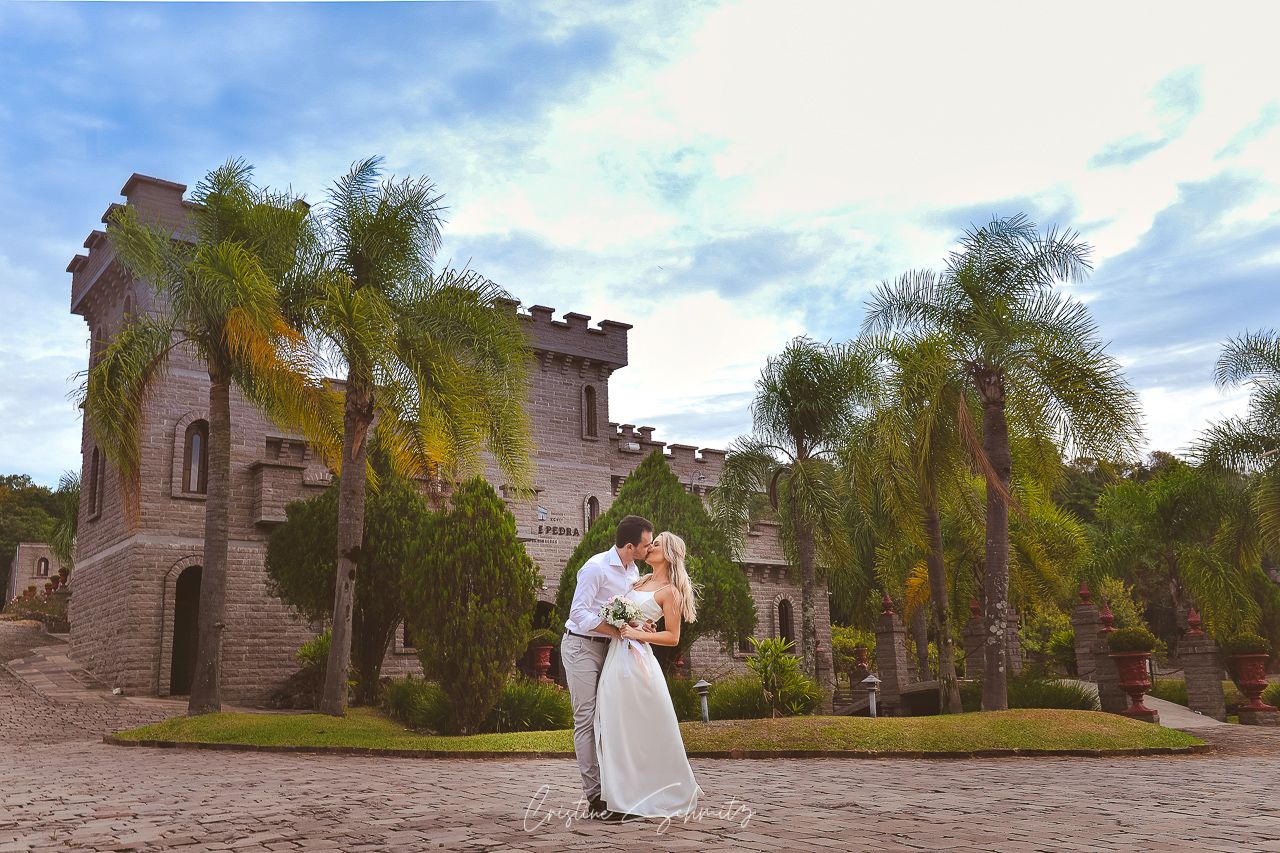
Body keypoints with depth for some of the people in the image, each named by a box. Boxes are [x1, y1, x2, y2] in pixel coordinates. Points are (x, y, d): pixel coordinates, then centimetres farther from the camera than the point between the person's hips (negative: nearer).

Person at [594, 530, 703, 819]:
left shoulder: (669, 591, -5)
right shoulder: (641, 581, 17)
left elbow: (672, 637, -8)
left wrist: (636, 634, -16)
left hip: (636, 659, -8)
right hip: (615, 658, 8)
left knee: (648, 729, -1)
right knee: (619, 730, 8)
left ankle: (672, 794, 11)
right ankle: (629, 794, 17)